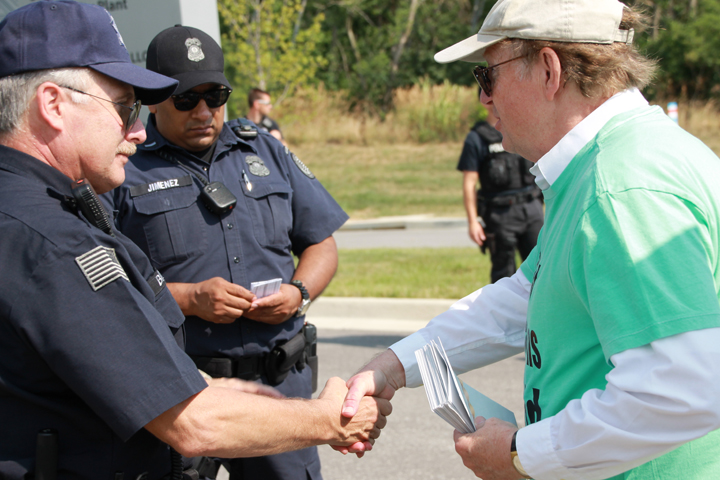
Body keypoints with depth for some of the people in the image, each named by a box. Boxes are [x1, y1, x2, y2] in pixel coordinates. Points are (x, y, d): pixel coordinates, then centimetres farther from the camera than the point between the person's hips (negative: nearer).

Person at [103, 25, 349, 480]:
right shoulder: (123, 169, -1)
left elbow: (321, 243, 16)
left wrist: (298, 293, -4)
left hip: (281, 379, 4)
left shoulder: (265, 151, 14)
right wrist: (188, 298, -17)